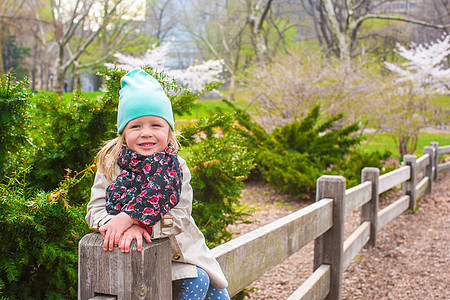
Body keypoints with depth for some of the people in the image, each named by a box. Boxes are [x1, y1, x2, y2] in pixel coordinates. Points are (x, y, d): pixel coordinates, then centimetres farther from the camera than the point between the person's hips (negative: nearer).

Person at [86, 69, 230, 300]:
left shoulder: (176, 167, -7)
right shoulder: (110, 163, -6)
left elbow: (179, 217, -17)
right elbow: (96, 208, -7)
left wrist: (133, 220, -31)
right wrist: (112, 224, -31)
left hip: (174, 249, 3)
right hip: (128, 252, -2)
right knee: (195, 281, -21)